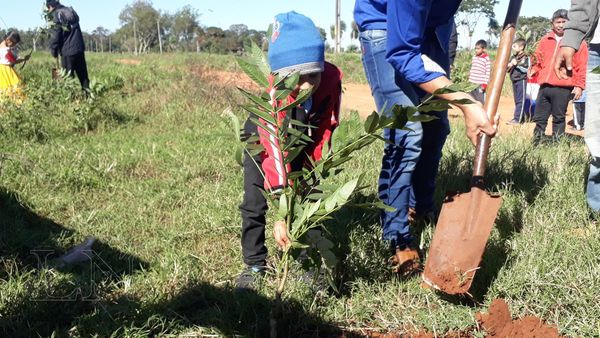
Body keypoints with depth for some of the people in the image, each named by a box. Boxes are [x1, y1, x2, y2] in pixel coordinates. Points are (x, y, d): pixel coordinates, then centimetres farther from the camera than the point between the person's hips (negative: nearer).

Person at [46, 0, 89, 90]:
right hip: (79, 48, 7)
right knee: (83, 74, 11)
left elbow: (55, 36, -10)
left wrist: (54, 51, 1)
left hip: (67, 51, -7)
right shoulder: (71, 11, 14)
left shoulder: (57, 16, -9)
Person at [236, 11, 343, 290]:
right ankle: (254, 264, 8)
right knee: (254, 202, -8)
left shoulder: (332, 78, -32)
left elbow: (326, 127, -14)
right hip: (263, 141, -3)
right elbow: (275, 156, -46)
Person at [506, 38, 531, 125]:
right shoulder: (513, 57, 12)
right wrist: (510, 65, -5)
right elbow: (508, 69, 15)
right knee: (517, 100, 12)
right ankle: (522, 117, 20)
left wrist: (517, 64, -19)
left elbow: (526, 69, -18)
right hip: (514, 81, 8)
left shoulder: (525, 57, -9)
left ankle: (517, 119, -9)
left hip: (521, 80, -8)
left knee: (520, 100, -6)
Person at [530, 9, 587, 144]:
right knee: (539, 118, 6)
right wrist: (534, 70, 3)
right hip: (544, 86, 4)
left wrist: (579, 85, -8)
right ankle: (537, 143, 15)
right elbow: (539, 60, 23)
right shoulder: (545, 40, 14)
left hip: (563, 88, -4)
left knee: (558, 118, 1)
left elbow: (582, 66, -2)